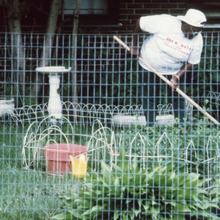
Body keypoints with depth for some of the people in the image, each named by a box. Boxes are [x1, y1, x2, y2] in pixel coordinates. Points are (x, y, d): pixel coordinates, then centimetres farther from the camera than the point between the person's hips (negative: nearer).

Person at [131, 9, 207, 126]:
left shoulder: (197, 39, -21)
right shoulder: (164, 23, -32)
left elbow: (191, 62, -8)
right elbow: (140, 22, -21)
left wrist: (177, 77, -20)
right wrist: (134, 46, -11)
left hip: (175, 72, 2)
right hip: (151, 67, -2)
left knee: (178, 99, 1)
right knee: (150, 99, 6)